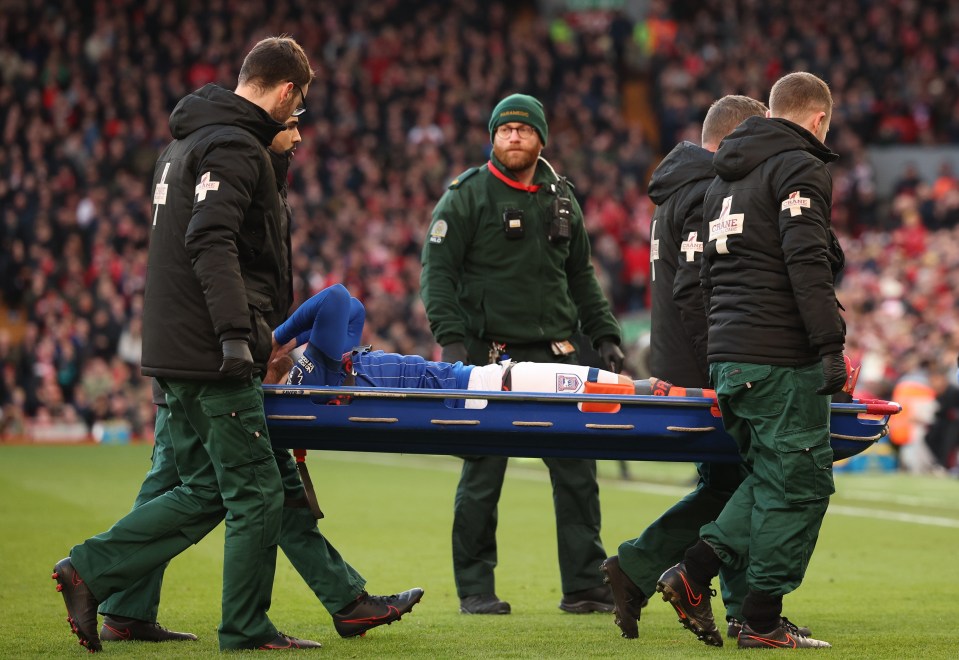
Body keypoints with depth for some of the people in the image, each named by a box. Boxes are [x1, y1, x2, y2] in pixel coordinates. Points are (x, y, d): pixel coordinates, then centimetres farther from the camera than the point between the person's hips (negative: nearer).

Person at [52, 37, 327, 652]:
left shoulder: (187, 143, 20)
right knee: (257, 492, -2)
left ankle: (89, 570, 9)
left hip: (176, 352, 10)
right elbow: (211, 243, -24)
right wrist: (236, 332, -29)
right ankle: (247, 629, 5)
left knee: (205, 491, 13)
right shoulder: (235, 148, -12)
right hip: (211, 355, -10)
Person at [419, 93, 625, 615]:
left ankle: (584, 586, 7)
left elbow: (580, 276, 22)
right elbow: (437, 271, -5)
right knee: (482, 476, 0)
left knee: (577, 472, 1)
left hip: (554, 352, 4)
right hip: (489, 352, -4)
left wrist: (604, 335, 13)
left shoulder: (560, 198, 14)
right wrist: (452, 337, -16)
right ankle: (475, 590, 8)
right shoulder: (466, 195, 0)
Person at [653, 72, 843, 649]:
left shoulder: (725, 178, 22)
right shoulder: (800, 168, -6)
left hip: (728, 360, 9)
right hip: (783, 361, -9)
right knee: (799, 484, -2)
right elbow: (807, 263, -18)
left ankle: (694, 572, 6)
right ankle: (763, 621, 0)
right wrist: (831, 345, -19)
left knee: (773, 477, 17)